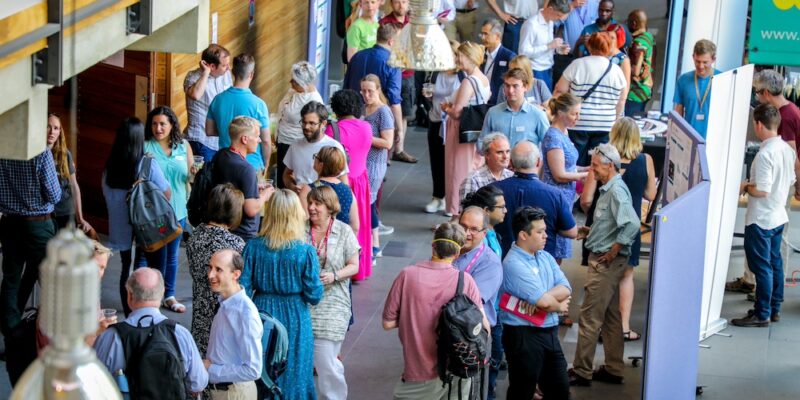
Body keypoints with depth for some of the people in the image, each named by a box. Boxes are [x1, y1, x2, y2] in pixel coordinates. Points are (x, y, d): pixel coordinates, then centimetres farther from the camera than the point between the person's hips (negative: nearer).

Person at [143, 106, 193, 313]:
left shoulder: (183, 146, 4)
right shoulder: (145, 147, -7)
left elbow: (189, 176, 12)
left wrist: (195, 173, -10)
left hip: (177, 209, 4)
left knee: (172, 256, 15)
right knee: (157, 255, -2)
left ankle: (169, 296, 27)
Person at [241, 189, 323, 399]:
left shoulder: (253, 247, -11)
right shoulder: (306, 251, -15)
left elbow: (243, 287, -8)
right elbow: (314, 295, -12)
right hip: (295, 319, -2)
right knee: (293, 374, 13)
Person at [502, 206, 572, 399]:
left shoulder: (545, 257, 10)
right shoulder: (514, 264, -18)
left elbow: (566, 289, 0)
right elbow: (544, 301, -24)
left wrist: (546, 297, -19)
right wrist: (559, 306, -2)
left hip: (549, 332, 8)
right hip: (523, 335, -8)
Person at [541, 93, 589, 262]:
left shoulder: (563, 133, 11)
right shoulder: (553, 137, -17)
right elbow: (559, 175, -17)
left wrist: (588, 168, 7)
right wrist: (586, 175, -11)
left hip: (565, 197, 9)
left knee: (559, 250, 13)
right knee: (556, 250, -5)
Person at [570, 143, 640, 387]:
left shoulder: (617, 190, -18)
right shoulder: (609, 189, 13)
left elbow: (632, 224, -29)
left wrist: (613, 251, -22)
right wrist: (590, 231, 9)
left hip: (606, 262, -11)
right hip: (603, 261, 11)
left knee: (590, 318, -5)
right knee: (611, 317, 15)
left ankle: (581, 372, 0)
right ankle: (613, 370, 22)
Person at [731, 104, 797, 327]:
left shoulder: (765, 154, -24)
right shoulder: (788, 150, 3)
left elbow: (762, 190, -27)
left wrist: (745, 187, -7)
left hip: (761, 220, -9)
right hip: (779, 217, 9)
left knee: (761, 267, -1)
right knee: (775, 263, 17)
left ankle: (762, 314, 5)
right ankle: (774, 309, 26)